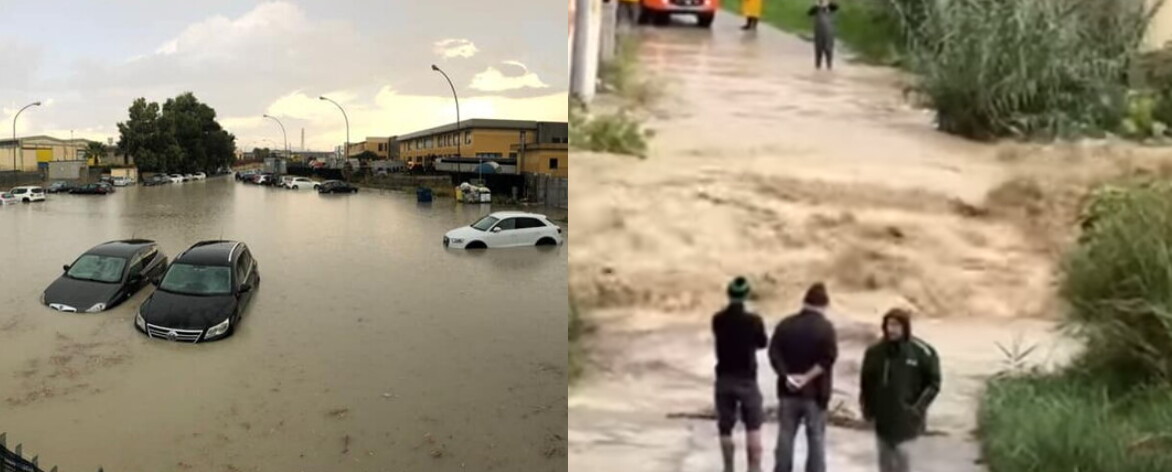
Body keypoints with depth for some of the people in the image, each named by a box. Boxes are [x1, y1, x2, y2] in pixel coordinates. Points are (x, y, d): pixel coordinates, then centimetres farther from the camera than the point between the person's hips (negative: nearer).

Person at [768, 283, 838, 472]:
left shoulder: (785, 324, 3)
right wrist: (807, 377, -17)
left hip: (788, 391, 3)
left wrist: (786, 376, -11)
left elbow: (774, 353, -6)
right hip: (815, 392, -3)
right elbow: (828, 358, -18)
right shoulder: (825, 327, -7)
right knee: (816, 438, 7)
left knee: (785, 436, 11)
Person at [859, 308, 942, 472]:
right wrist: (867, 407, 6)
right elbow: (866, 382, 9)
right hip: (882, 415, 4)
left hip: (906, 414, -3)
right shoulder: (875, 351, -2)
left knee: (901, 452, -7)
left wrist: (918, 407, -11)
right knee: (885, 455, 12)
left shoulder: (922, 352, -10)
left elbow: (933, 383, -4)